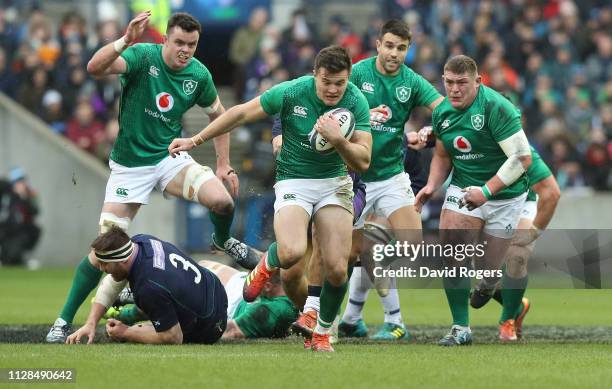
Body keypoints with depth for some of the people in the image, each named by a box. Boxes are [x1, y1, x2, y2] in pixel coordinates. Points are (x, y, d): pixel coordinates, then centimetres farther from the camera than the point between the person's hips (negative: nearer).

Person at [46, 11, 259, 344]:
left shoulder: (199, 75, -5)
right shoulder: (143, 56, -17)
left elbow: (217, 114, 13)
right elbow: (95, 67, -35)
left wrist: (223, 165, 8)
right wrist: (125, 41, -49)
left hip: (171, 156, 3)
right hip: (130, 164, -3)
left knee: (222, 199, -22)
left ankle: (223, 241, 15)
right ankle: (64, 320, 8)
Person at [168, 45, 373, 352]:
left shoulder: (356, 102, -13)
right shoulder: (291, 92, -17)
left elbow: (363, 162, -14)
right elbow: (241, 113, -4)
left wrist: (338, 140, -33)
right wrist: (195, 141, 1)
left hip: (335, 182, 2)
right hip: (293, 182, -2)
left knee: (336, 268, -10)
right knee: (292, 252, -29)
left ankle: (322, 333, 16)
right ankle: (267, 265, 9)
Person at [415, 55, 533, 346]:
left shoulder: (496, 108, -22)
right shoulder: (442, 113, 1)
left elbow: (522, 157, -25)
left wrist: (487, 191, -29)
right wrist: (432, 185, -1)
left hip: (505, 195, -5)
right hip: (463, 189, 5)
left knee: (492, 269, -2)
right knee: (451, 257, -13)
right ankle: (461, 328, -2)